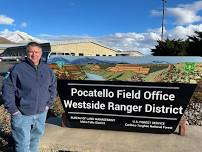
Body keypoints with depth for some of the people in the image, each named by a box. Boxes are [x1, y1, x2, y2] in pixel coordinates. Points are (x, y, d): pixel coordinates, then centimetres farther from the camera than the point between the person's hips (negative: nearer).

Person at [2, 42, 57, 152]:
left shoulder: (47, 69, 2)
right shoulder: (18, 69, -13)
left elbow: (53, 86, 13)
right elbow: (7, 89, -11)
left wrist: (49, 103, 7)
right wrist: (12, 109, -13)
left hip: (41, 113, 5)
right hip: (22, 115, -5)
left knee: (36, 138, 24)